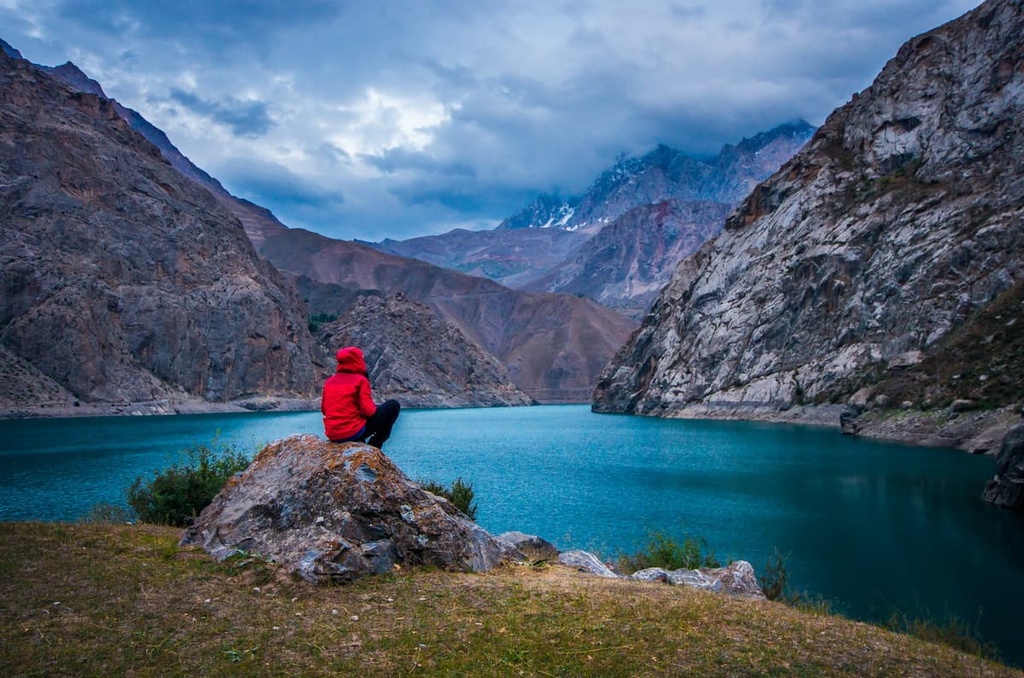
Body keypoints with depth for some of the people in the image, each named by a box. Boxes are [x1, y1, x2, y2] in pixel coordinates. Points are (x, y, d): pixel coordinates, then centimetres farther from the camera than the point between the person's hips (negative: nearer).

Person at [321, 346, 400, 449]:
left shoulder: (329, 381, 10)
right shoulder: (360, 380, -8)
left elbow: (324, 409, 15)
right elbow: (368, 411, -13)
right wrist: (375, 406, 8)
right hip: (353, 432, -7)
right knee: (393, 405, 4)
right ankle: (372, 448, 5)